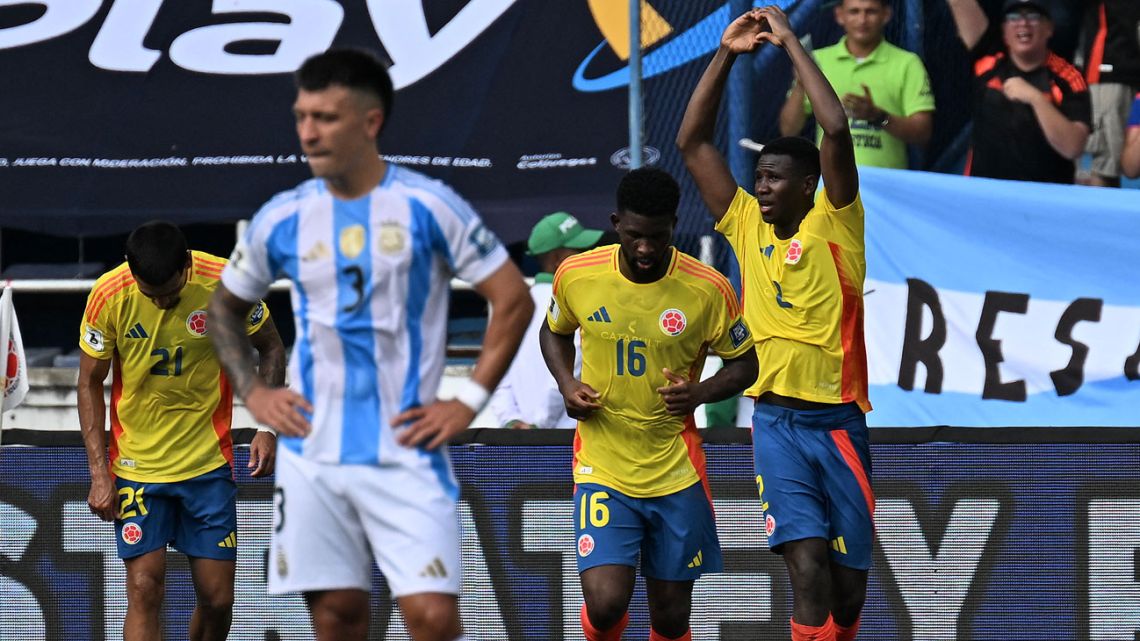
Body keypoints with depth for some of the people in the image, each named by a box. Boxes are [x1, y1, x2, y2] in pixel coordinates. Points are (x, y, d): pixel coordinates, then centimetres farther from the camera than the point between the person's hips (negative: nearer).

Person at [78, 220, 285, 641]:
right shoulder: (109, 296, -13)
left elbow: (270, 348, 4)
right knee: (145, 590, -11)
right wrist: (99, 472, -8)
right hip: (136, 465, -1)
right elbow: (90, 383, -2)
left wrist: (267, 428, -8)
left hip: (209, 464, 1)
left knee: (217, 599, 2)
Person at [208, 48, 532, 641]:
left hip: (405, 451, -3)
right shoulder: (283, 219, 5)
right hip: (311, 452, 3)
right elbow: (225, 307, 20)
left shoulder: (428, 207, -5)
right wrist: (253, 393, 7)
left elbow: (513, 300, -1)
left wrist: (469, 401, -7)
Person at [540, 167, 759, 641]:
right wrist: (567, 384, -3)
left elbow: (745, 365, 4)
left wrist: (700, 392, -16)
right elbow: (555, 332, 16)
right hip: (602, 467, 0)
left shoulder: (708, 290, -10)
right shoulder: (576, 275, -6)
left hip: (677, 472, 0)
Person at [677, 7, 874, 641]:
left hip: (839, 421, -1)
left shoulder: (834, 225, -1)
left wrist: (791, 42, -8)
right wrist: (726, 55, 5)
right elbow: (693, 142, 10)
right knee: (810, 568, -15)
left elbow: (836, 129, -14)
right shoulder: (747, 227, 8)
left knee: (850, 586, 5)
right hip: (777, 421, 1)